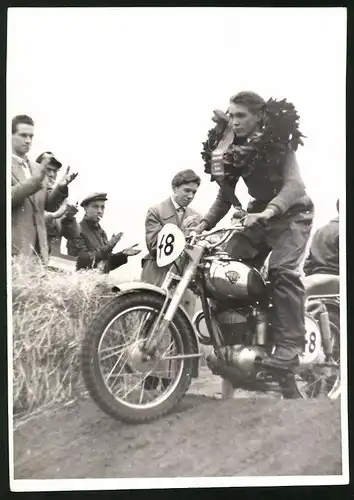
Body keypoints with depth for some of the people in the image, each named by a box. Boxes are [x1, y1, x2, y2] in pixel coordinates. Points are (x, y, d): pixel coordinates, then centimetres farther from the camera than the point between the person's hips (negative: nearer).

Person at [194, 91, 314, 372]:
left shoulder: (277, 141, -16)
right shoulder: (233, 148, 1)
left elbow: (295, 184, -28)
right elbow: (226, 193, 4)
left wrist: (268, 212, -45)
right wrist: (205, 223, -11)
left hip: (292, 211, -6)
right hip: (259, 211, 6)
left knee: (282, 269, -25)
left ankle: (289, 346, -23)